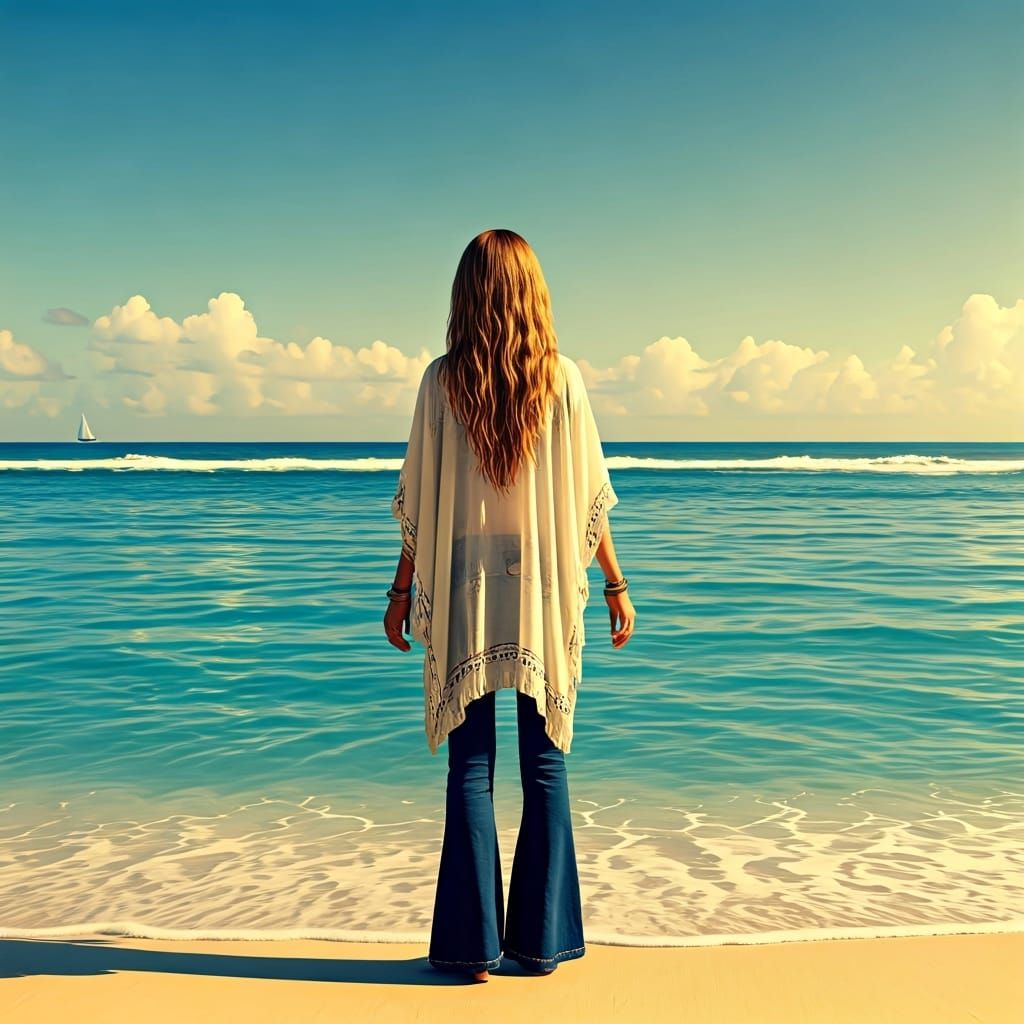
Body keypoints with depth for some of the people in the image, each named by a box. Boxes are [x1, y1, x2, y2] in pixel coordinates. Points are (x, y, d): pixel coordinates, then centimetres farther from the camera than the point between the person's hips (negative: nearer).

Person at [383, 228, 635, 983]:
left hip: (464, 588, 0)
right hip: (545, 586, 1)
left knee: (471, 765, 6)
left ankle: (474, 944, 12)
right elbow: (589, 496, 0)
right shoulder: (563, 376, -2)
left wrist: (403, 590, 8)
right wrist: (616, 585, 8)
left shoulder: (443, 380, -3)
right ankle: (542, 939, 17)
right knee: (545, 763, 9)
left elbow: (417, 501, -1)